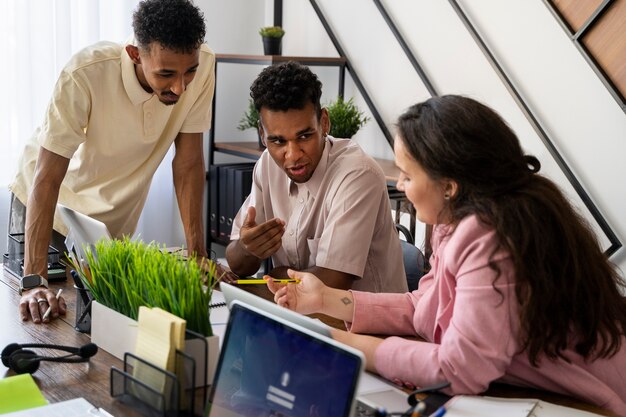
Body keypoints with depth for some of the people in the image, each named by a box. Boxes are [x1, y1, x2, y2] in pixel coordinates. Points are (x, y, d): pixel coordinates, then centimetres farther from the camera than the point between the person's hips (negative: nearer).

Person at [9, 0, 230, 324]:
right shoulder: (85, 75, -36)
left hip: (115, 218, 3)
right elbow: (47, 179, -34)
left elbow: (188, 163, -17)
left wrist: (197, 254, -19)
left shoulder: (202, 66, -26)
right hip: (50, 205, -2)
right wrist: (34, 281, -40)